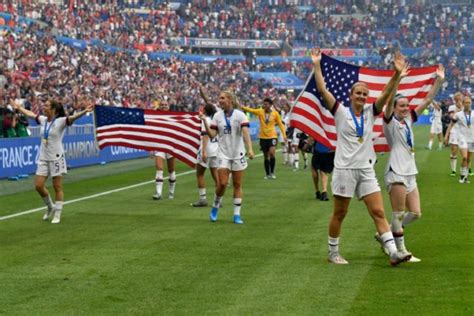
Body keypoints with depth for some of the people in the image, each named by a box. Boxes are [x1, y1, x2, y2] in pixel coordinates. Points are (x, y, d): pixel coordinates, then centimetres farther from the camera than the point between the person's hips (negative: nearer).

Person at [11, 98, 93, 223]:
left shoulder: (60, 121, -11)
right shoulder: (43, 120, 7)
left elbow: (72, 117, -29)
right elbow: (30, 114, 24)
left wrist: (84, 111, -46)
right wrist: (18, 107, 36)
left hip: (56, 158, -6)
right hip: (43, 158, 6)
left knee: (57, 187, 0)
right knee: (38, 185, 3)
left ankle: (57, 214, 8)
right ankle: (50, 206, 26)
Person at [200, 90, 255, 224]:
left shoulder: (239, 115, -6)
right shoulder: (217, 116, 2)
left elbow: (245, 132, -15)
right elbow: (212, 135, -1)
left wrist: (250, 148, -28)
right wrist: (204, 121, -13)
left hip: (238, 154, -1)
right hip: (223, 154, 1)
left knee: (237, 184, 3)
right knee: (222, 183, -9)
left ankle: (237, 214, 10)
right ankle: (215, 207, 15)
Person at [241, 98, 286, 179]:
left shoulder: (275, 113, -2)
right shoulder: (260, 112, -1)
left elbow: (280, 124, 5)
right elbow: (250, 110, -13)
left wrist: (284, 135, -1)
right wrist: (241, 107, -30)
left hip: (272, 136, -2)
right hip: (263, 137, 2)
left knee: (272, 152, -21)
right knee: (266, 156, 7)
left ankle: (272, 172, -6)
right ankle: (267, 174, 19)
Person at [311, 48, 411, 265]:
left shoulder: (370, 113, 7)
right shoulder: (341, 112, -3)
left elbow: (386, 94, -5)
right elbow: (322, 90, -12)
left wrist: (397, 74, -18)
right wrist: (316, 66, -18)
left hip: (366, 170, 4)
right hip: (344, 169, -4)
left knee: (378, 212, -2)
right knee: (339, 214, 5)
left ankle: (393, 252, -7)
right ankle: (333, 253, 18)